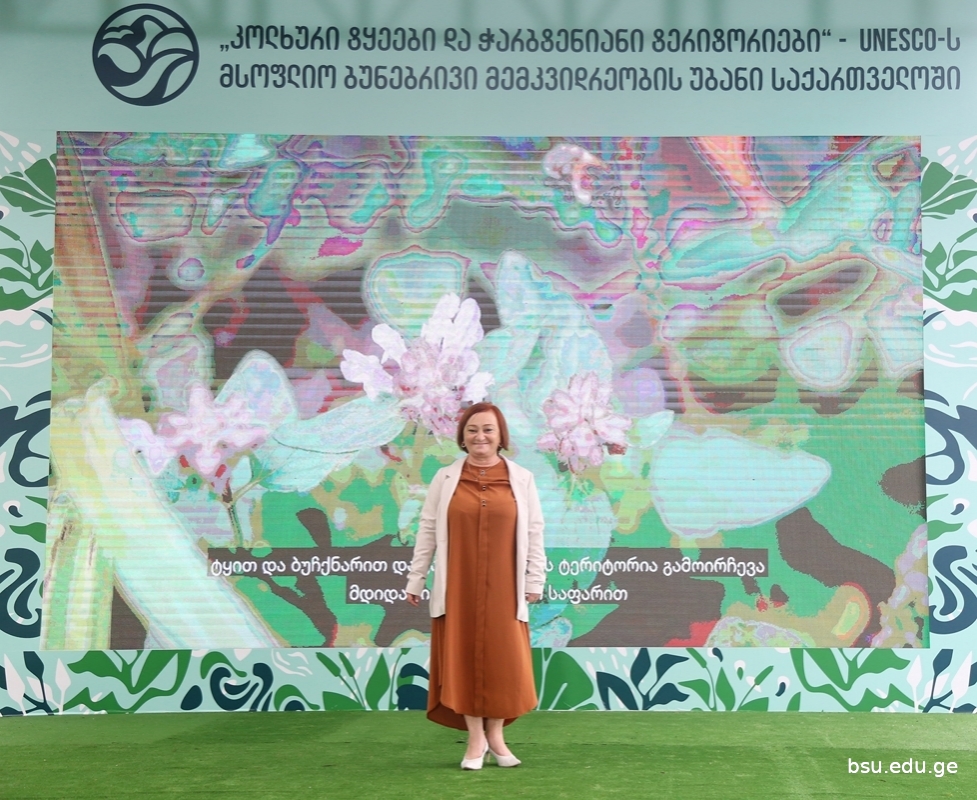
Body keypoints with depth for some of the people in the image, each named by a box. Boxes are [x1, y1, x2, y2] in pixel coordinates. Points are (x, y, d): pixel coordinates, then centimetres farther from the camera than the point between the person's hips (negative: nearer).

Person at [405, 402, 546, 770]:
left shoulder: (522, 479, 4)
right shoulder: (445, 479, 4)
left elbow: (534, 531, 5)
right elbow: (428, 530, 5)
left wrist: (535, 579, 0)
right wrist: (415, 579, 4)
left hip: (502, 588, 0)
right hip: (458, 586, 0)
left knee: (502, 659, 3)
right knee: (463, 659, 3)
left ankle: (495, 733, 19)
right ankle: (475, 739, 13)